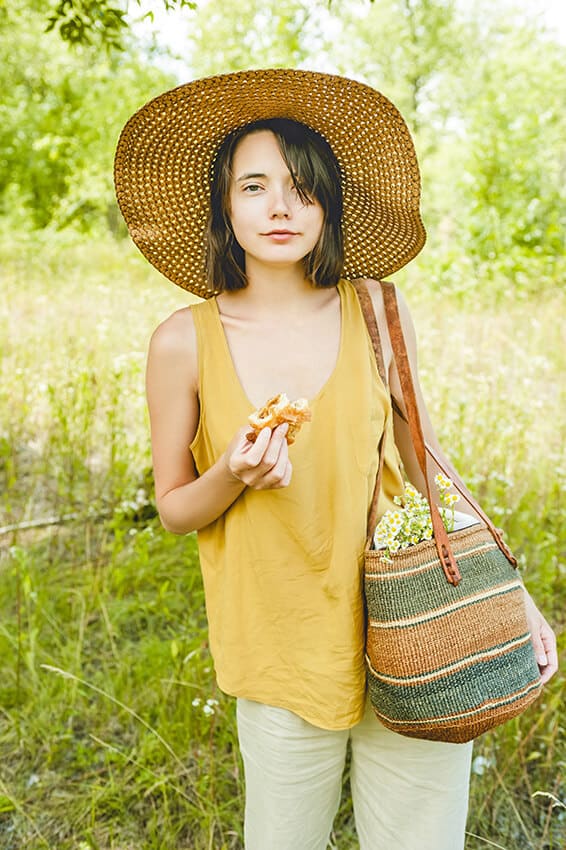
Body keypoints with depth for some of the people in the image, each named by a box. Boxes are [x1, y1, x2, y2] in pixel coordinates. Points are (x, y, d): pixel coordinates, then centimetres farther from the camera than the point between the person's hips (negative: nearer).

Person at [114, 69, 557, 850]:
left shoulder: (375, 311, -4)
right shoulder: (186, 341, -7)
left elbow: (426, 464, 7)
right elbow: (173, 507, 3)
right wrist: (232, 477, -18)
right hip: (284, 661, 0)